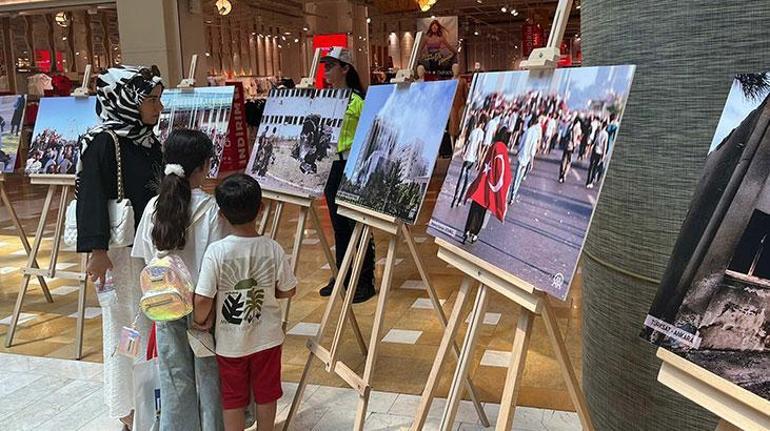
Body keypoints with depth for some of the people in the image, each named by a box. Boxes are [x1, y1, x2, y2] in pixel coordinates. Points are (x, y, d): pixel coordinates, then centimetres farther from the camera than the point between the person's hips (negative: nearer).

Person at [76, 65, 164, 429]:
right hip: (121, 249, -7)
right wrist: (96, 250, -21)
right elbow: (91, 198, -18)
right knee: (126, 321, 6)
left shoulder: (149, 141, 6)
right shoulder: (102, 143, -16)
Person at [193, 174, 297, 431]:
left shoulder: (216, 251, -21)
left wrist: (200, 321, -1)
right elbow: (288, 291, -3)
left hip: (230, 341, -2)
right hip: (267, 337, 2)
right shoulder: (273, 249, -14)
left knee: (233, 398, 16)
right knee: (266, 395, 20)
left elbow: (203, 299, -21)